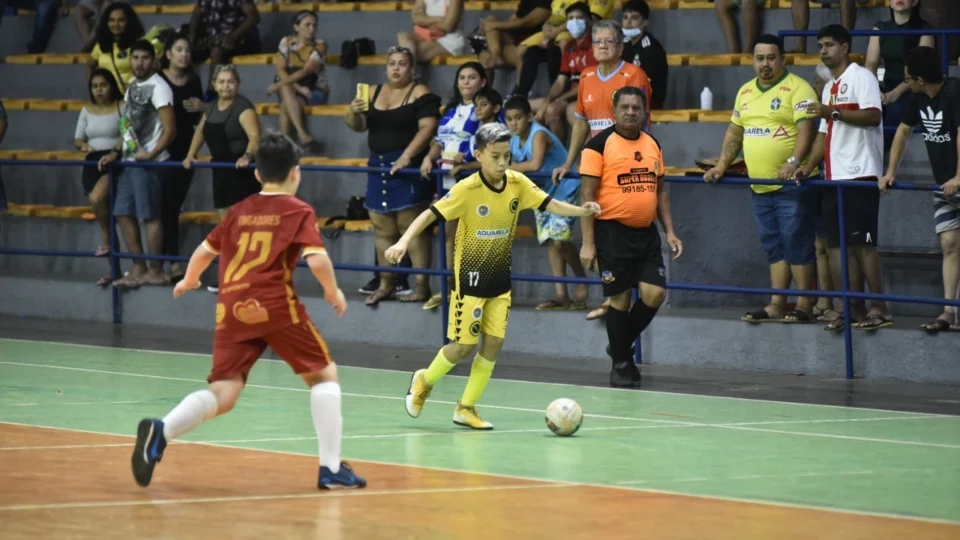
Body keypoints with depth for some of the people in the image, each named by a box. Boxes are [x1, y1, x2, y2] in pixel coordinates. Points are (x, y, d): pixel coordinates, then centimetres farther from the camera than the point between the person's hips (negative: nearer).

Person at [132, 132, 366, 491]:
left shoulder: (239, 212, 19)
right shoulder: (299, 212, 6)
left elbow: (205, 251, 25)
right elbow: (317, 259, -8)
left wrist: (189, 281, 45)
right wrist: (333, 291, 10)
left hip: (231, 309, 4)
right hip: (276, 306, -4)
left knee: (221, 396, 0)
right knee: (324, 375, 13)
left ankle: (161, 431, -28)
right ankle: (331, 469, 5)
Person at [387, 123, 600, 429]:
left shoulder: (518, 183, -4)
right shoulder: (467, 189, -18)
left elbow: (549, 205, -1)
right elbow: (430, 214, -18)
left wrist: (581, 211, -19)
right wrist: (403, 242, -30)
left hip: (500, 278, 5)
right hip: (470, 276, -5)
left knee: (494, 343, 0)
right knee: (464, 345, -3)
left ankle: (466, 408, 13)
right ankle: (424, 381, 25)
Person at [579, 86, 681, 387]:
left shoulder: (652, 145, 11)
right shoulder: (600, 145, -7)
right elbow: (588, 195, -9)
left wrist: (669, 231, 9)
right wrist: (588, 243, -14)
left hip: (646, 232, 5)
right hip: (613, 231, -5)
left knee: (655, 294, -3)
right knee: (620, 297, -1)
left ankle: (621, 346, 21)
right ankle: (621, 364, 15)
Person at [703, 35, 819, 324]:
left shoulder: (797, 88, -8)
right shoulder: (746, 92, 16)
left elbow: (806, 129, -18)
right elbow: (734, 133, 23)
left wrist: (793, 162, -31)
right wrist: (721, 166, 15)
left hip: (792, 183, -7)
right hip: (760, 187, 7)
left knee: (798, 244, -7)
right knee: (774, 247, 11)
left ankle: (805, 306, -3)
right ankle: (776, 305, 14)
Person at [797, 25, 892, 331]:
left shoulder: (861, 77, -5)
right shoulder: (830, 87, 22)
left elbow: (873, 116, -18)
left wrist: (833, 112, -23)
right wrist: (809, 166, 12)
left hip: (860, 174, -9)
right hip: (835, 177, 9)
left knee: (862, 242, -10)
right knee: (841, 245, 4)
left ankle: (879, 309, -8)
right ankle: (855, 309, 6)